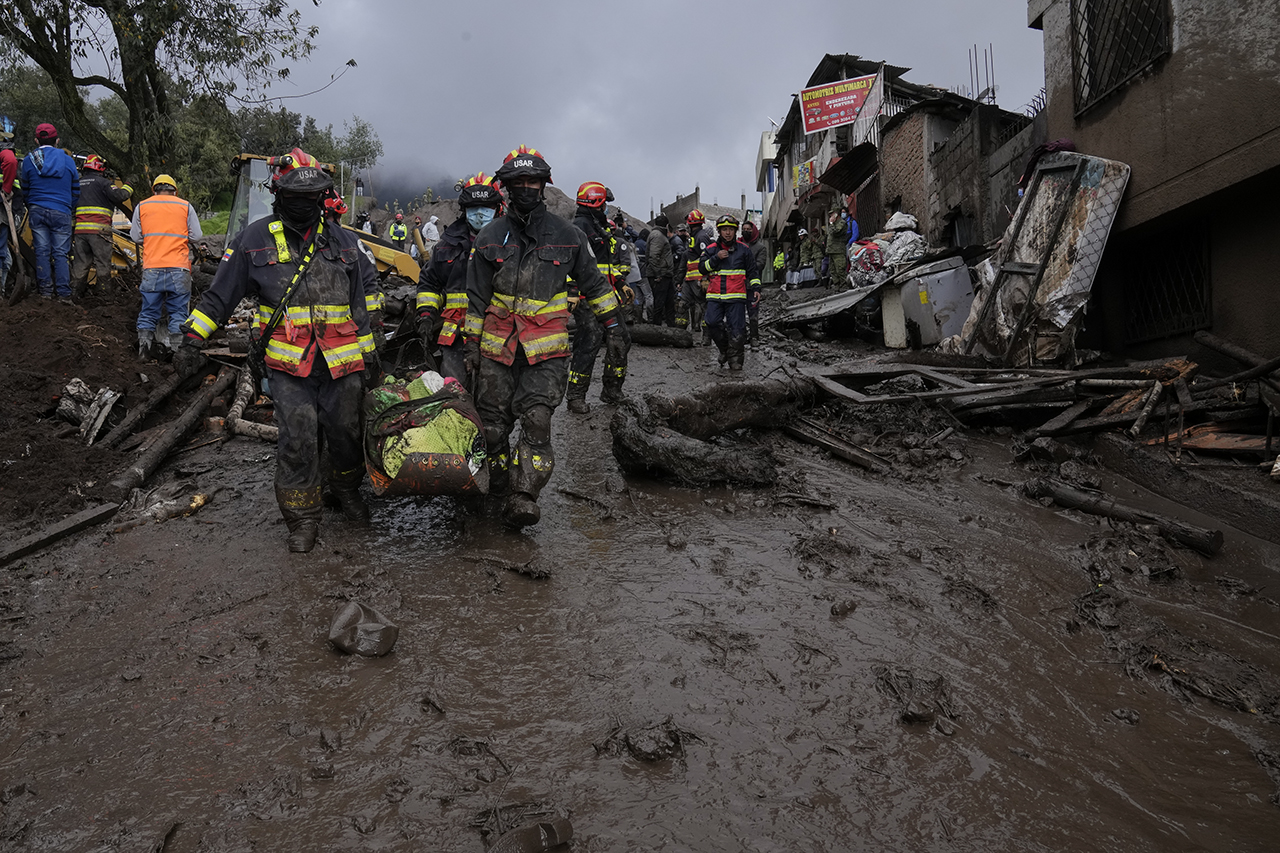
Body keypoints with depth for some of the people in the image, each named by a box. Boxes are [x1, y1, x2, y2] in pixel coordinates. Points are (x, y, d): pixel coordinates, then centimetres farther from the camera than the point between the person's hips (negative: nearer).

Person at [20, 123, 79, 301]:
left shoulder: (28, 160, 5)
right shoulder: (68, 160, 4)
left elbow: (25, 190, 12)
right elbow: (76, 191, 8)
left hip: (37, 211, 1)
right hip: (61, 212, -1)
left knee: (42, 251, 5)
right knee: (60, 253, 1)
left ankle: (46, 291, 5)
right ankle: (64, 293, -3)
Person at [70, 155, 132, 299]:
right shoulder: (102, 182, -2)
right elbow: (119, 195, -11)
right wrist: (128, 188, 6)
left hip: (80, 228, 6)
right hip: (98, 230, -6)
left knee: (80, 263, 10)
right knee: (103, 263, -2)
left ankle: (75, 292, 12)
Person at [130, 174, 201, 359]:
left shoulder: (142, 206, 9)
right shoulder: (185, 206, 6)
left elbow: (135, 236, 10)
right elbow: (196, 236, 4)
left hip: (151, 269, 1)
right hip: (179, 268, -1)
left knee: (149, 310, 10)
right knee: (178, 311, 5)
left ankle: (145, 348, 10)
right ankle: (175, 349, 1)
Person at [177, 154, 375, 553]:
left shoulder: (341, 242, 11)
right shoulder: (255, 239, 3)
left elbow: (358, 303, 17)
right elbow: (220, 295, 6)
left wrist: (368, 352, 17)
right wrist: (193, 339, -1)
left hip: (341, 360, 2)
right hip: (288, 363, -2)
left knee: (345, 432, 9)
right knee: (297, 441, -8)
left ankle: (347, 490, 36)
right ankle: (302, 518, 7)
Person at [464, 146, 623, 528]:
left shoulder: (566, 236, 6)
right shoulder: (489, 237, 7)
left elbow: (592, 282, 16)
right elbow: (476, 296, 11)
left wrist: (611, 322, 16)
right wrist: (472, 341, 8)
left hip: (547, 347, -2)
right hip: (497, 345, 2)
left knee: (537, 420, -16)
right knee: (494, 423, 5)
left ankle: (524, 497, -17)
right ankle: (499, 490, 21)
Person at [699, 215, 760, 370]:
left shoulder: (744, 249, 8)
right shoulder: (711, 249, 11)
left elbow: (752, 271, 13)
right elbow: (702, 268, 2)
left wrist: (756, 288, 2)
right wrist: (716, 258, -10)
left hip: (736, 296, -2)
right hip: (714, 296, 2)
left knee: (736, 328, -5)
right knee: (712, 324, -9)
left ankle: (735, 359, 4)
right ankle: (724, 348, 14)